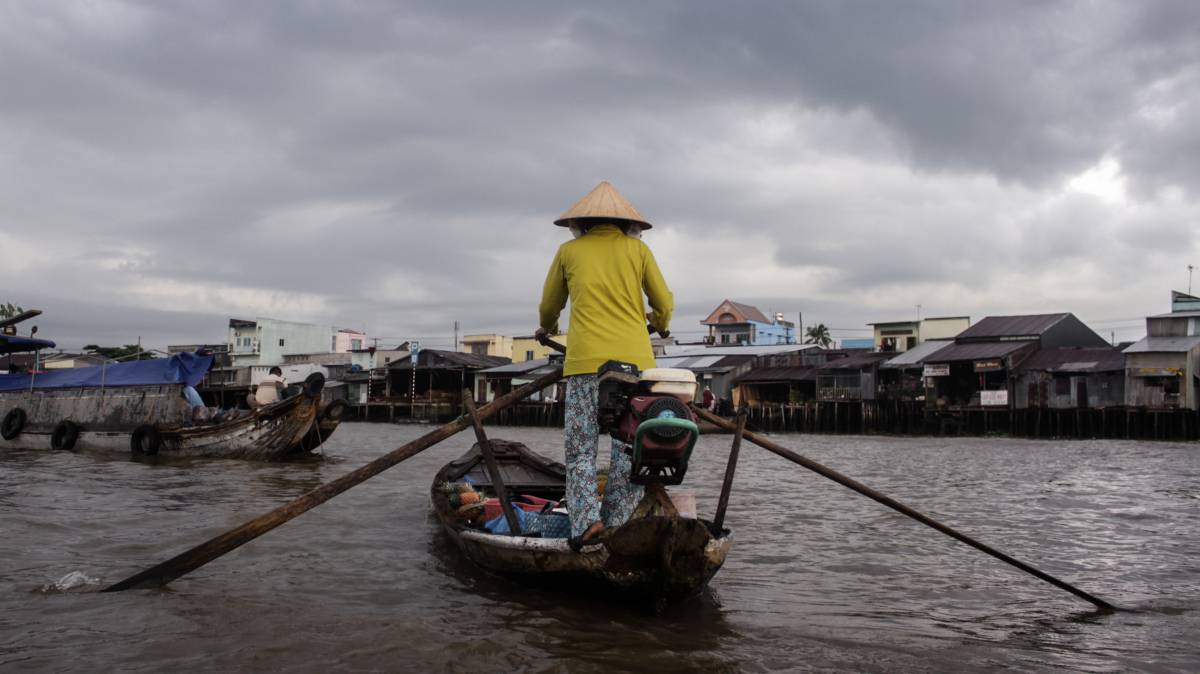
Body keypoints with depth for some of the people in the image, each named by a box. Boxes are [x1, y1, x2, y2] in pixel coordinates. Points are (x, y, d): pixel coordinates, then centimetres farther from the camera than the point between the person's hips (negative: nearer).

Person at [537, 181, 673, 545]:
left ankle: (586, 519, -15)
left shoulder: (569, 251, 13)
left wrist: (546, 329, 45)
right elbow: (665, 305, 14)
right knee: (629, 448, 7)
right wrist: (659, 324, 37)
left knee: (581, 449, 1)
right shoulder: (637, 249, 13)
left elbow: (548, 307, 23)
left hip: (586, 361, -1)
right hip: (635, 360, 1)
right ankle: (619, 524, 3)